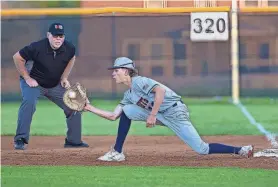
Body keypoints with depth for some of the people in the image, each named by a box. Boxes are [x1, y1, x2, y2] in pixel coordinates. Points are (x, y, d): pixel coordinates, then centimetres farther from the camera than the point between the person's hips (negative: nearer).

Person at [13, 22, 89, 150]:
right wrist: (27, 78, -18)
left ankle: (74, 141, 20)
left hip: (56, 85, 5)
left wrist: (64, 78, 2)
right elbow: (17, 57, -18)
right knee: (29, 102, -33)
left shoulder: (69, 48, -16)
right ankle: (20, 140, -25)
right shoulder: (37, 47, -30)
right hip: (33, 82, -5)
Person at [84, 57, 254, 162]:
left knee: (202, 149, -16)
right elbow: (113, 116, 15)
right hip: (158, 115, 9)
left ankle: (241, 151, -11)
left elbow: (160, 90, -28)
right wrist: (90, 108, 12)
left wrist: (152, 116, -27)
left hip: (175, 111, -9)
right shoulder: (129, 95, 14)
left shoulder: (138, 81, -13)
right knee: (126, 110, 4)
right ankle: (117, 153, 7)